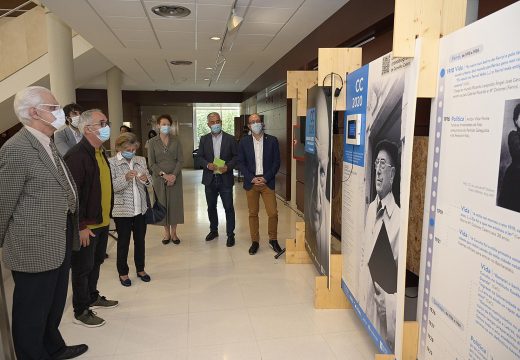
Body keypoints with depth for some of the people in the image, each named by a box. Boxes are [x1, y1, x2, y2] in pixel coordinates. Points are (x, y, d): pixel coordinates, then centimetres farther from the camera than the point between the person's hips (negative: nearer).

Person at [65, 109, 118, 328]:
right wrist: (81, 226, -21)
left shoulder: (100, 152, 9)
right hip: (86, 226, -8)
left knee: (96, 263, 22)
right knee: (83, 268, 7)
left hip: (102, 221, 9)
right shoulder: (77, 155, -20)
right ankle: (81, 312, 22)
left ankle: (92, 297, 41)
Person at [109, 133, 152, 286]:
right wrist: (125, 178, -28)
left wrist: (146, 179, -15)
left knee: (140, 240, 14)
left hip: (140, 209, 4)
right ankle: (123, 272, 25)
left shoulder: (141, 160, 6)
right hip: (122, 210, -4)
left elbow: (150, 182, 8)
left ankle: (140, 269, 31)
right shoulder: (111, 163, -8)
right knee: (123, 242, 9)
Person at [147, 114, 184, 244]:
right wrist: (164, 175, -13)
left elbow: (180, 160, -2)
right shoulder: (152, 142, 1)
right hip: (159, 178, 0)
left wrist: (174, 175, -14)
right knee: (162, 204, 5)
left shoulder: (176, 140, 2)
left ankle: (174, 233, 16)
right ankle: (166, 232, 18)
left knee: (175, 203, 3)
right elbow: (151, 163, -2)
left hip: (175, 177, 0)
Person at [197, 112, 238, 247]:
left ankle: (230, 234, 12)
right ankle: (213, 230, 33)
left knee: (229, 207, 1)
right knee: (211, 206, 15)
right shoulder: (204, 139, 6)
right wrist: (207, 165, -14)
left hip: (225, 178, -3)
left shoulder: (230, 139, -1)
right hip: (209, 179, 3)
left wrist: (228, 166, -18)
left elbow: (236, 156, -1)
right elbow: (199, 156, 5)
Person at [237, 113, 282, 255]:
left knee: (273, 213, -1)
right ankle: (255, 241, 20)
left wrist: (266, 178, -10)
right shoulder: (244, 142, 3)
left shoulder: (272, 140, 1)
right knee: (253, 214, 7)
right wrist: (252, 178, -9)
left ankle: (273, 240, 20)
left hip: (267, 182, 0)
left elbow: (276, 162, 0)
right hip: (251, 183, 1)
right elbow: (241, 163, 2)